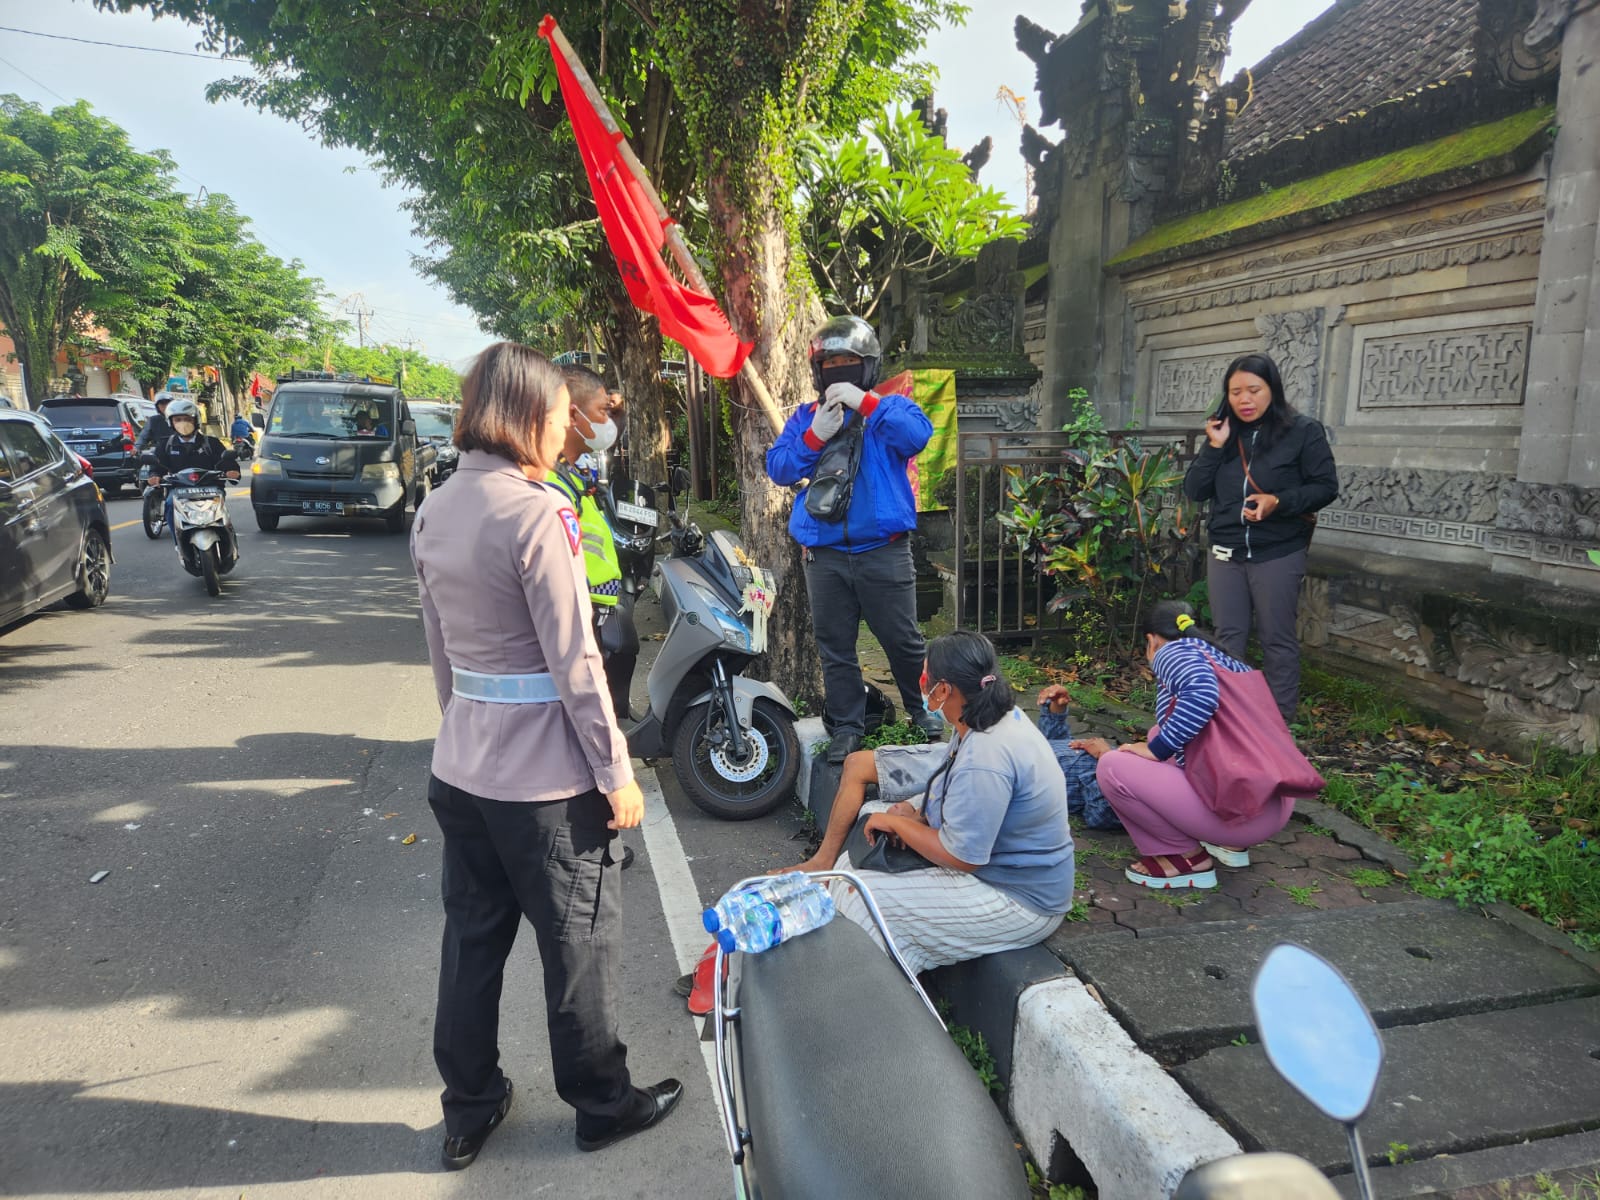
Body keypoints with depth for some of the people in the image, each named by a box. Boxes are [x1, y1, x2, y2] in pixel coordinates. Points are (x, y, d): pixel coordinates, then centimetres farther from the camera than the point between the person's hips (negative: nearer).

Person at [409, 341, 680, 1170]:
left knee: (471, 939, 18)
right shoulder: (537, 514, -19)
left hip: (462, 766, 8)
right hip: (545, 776, -7)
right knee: (580, 942, 11)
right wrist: (616, 771, -11)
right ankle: (602, 1103, 30)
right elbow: (575, 663, -19)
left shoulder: (434, 512, 5)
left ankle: (468, 1109, 35)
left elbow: (439, 649, 12)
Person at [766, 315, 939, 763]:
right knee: (835, 648, 10)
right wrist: (816, 436, -16)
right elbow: (779, 469, -1)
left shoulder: (889, 408, 5)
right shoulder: (804, 418, 12)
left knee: (902, 639, 6)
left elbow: (917, 436, -17)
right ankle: (847, 726, 23)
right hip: (824, 554, 3)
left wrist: (865, 404, -23)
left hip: (883, 551, -2)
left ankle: (922, 709, 29)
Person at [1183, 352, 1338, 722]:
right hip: (1226, 554, 4)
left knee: (1278, 641, 5)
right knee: (1228, 639, 9)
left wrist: (1279, 501, -20)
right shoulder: (1223, 433, 9)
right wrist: (1214, 447, -7)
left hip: (1278, 555, -4)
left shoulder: (1303, 431, -4)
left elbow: (1326, 487, -6)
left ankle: (1280, 722, 14)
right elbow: (1194, 491, 4)